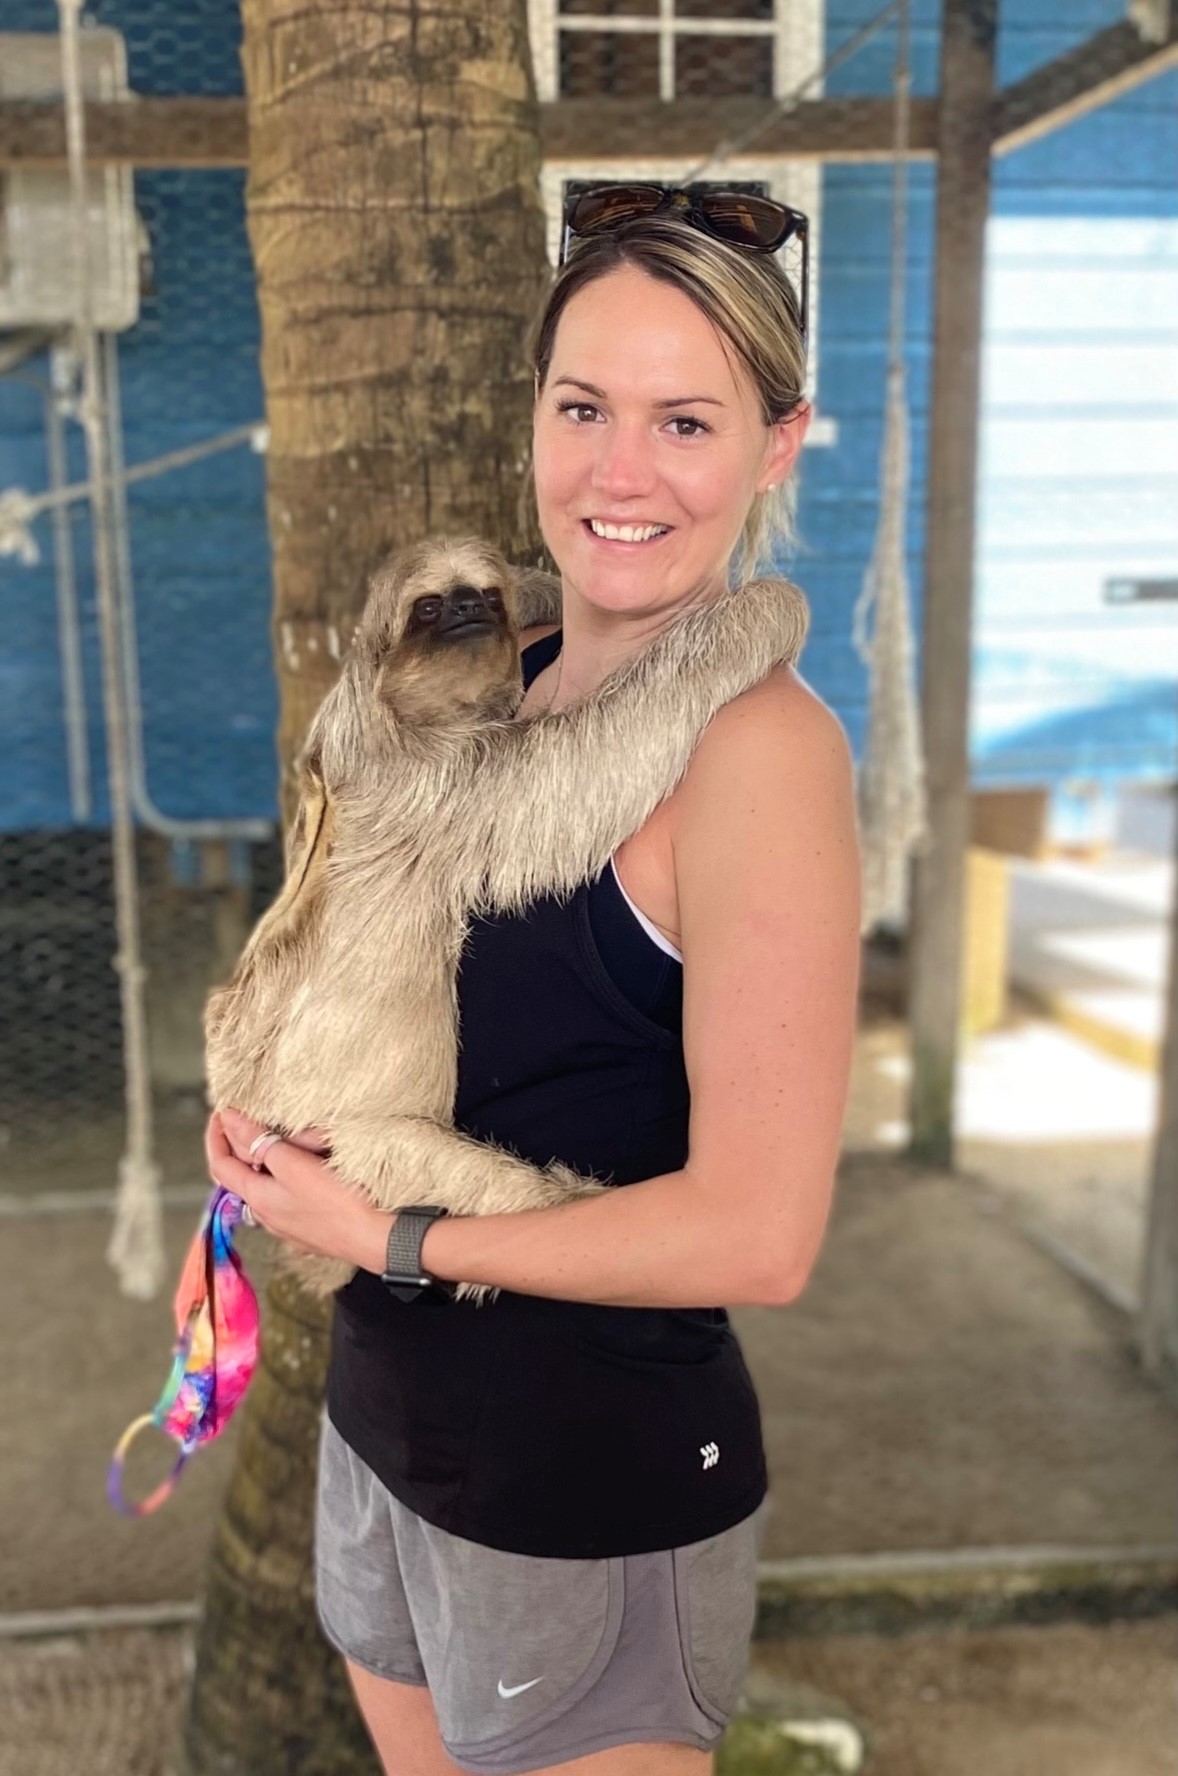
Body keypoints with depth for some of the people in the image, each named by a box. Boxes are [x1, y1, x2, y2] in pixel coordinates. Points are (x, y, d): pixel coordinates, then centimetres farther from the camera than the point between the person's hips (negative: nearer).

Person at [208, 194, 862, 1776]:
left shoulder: (761, 742, -23)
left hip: (596, 1482, -7)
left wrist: (383, 1234, -17)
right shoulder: (516, 680, -1)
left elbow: (756, 1233, -25)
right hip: (389, 1410, 7)